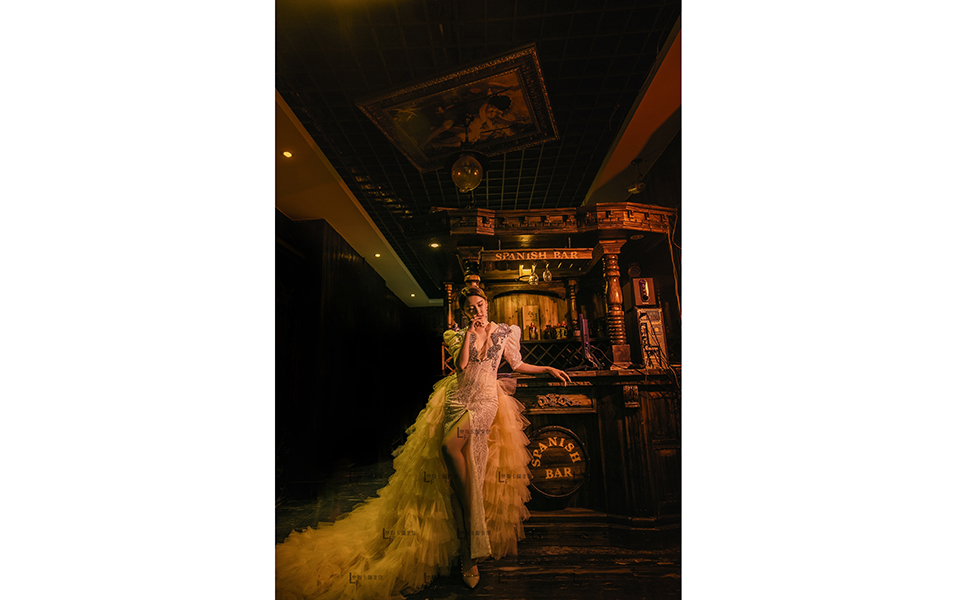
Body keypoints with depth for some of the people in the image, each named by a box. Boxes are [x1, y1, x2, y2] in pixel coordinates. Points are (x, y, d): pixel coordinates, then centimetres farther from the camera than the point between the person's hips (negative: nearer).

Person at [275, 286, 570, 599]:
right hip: (458, 396, 3)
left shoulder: (504, 332, 14)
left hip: (486, 398, -3)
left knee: (452, 444, -29)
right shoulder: (459, 334, 15)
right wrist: (469, 333, -1)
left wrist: (548, 369, 10)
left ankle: (469, 548, -22)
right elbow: (461, 365, 0)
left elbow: (518, 365, 16)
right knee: (450, 449, -22)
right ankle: (471, 541, -11)